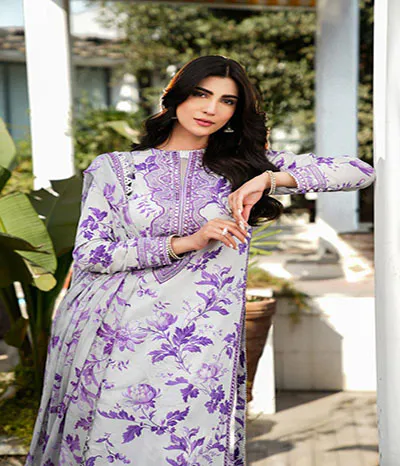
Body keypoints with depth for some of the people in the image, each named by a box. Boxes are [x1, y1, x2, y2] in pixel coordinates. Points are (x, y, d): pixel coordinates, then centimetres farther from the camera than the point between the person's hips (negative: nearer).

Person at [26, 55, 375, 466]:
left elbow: (361, 171, 5)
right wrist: (184, 243, -9)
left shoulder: (244, 166, 11)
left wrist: (270, 179, -9)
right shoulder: (114, 167, 9)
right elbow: (87, 254, -1)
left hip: (196, 350, 0)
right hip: (112, 338, 0)